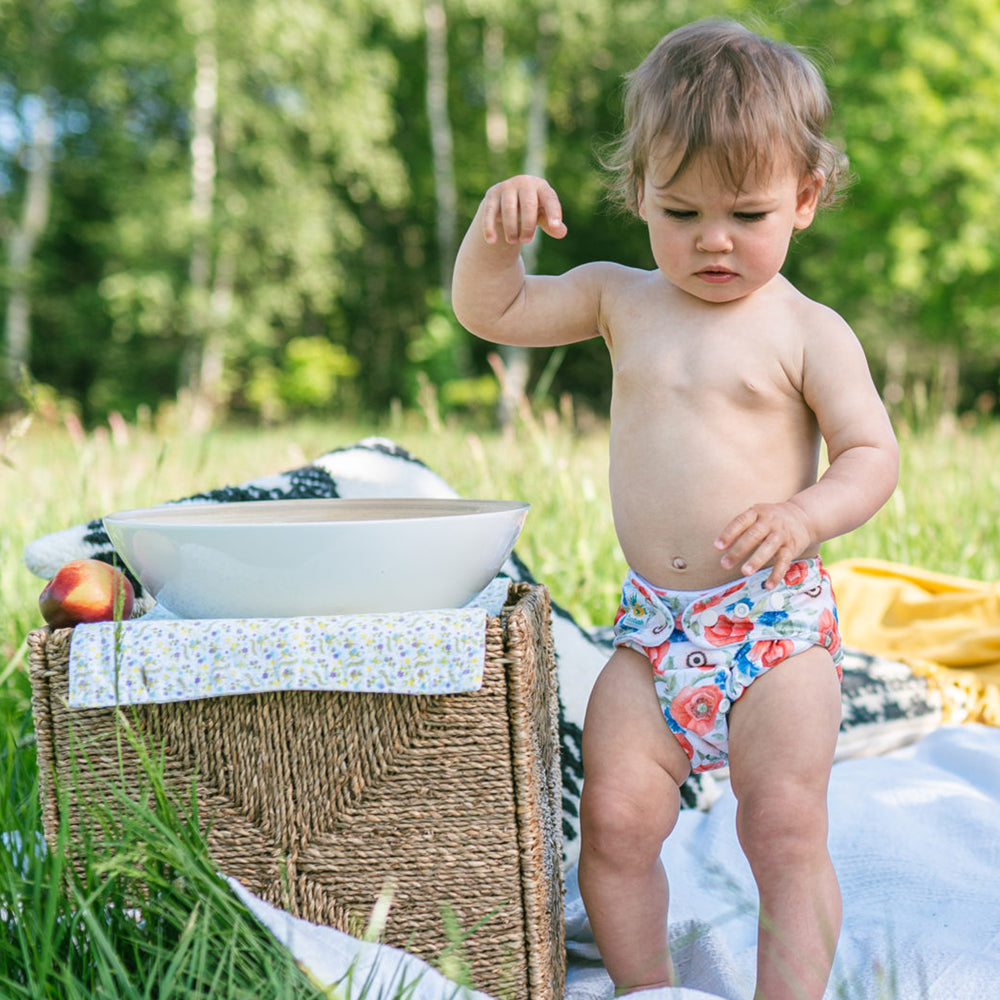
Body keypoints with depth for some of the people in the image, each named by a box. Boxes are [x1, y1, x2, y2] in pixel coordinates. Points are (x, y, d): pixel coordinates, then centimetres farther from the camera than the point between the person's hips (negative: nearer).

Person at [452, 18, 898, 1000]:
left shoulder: (808, 331, -3)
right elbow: (488, 310, 9)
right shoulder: (620, 299, 8)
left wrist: (807, 515, -24)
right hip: (653, 624, 3)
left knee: (786, 830, -7)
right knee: (613, 820, -3)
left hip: (776, 621, -3)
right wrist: (496, 228, -10)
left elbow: (872, 453, -4)